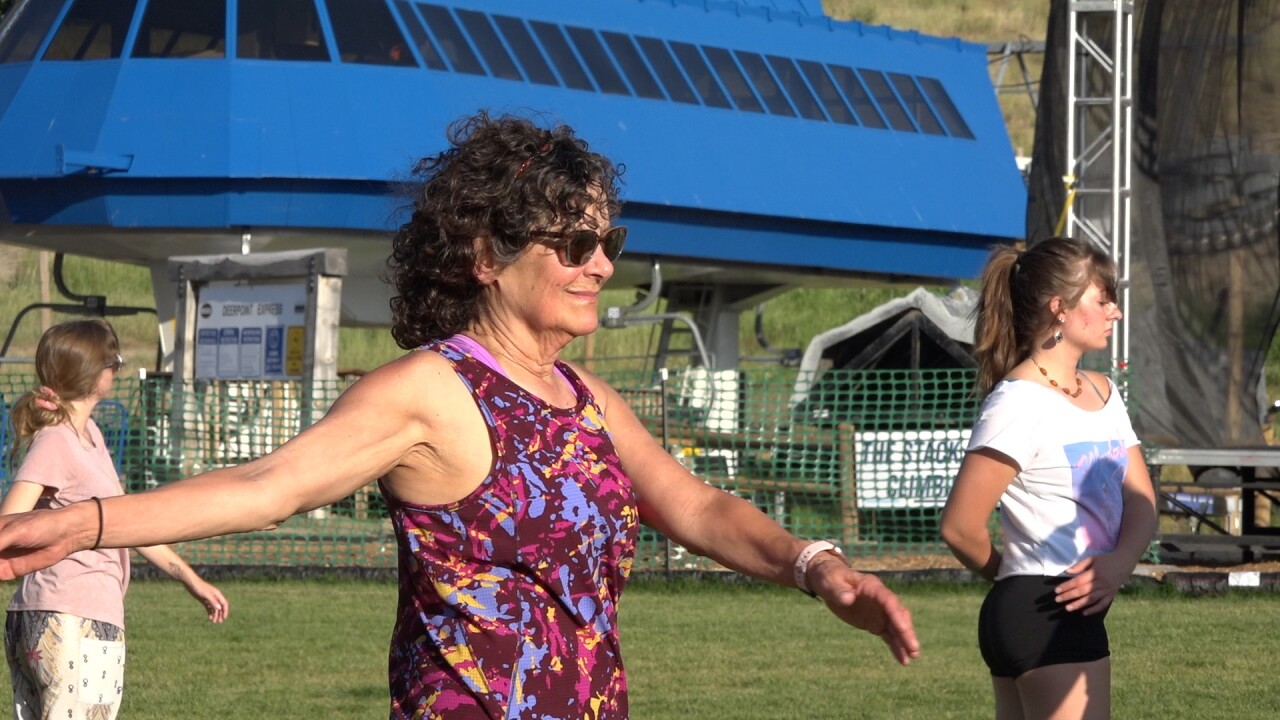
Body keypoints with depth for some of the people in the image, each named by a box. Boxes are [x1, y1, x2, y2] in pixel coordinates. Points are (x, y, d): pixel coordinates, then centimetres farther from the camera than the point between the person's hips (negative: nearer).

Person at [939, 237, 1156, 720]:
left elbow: (1140, 499, 9)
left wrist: (1121, 561, -12)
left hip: (1076, 611, 9)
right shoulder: (1019, 403, -15)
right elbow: (960, 527, -17)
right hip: (1045, 613, -9)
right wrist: (1009, 575, 2)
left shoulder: (1103, 393, 13)